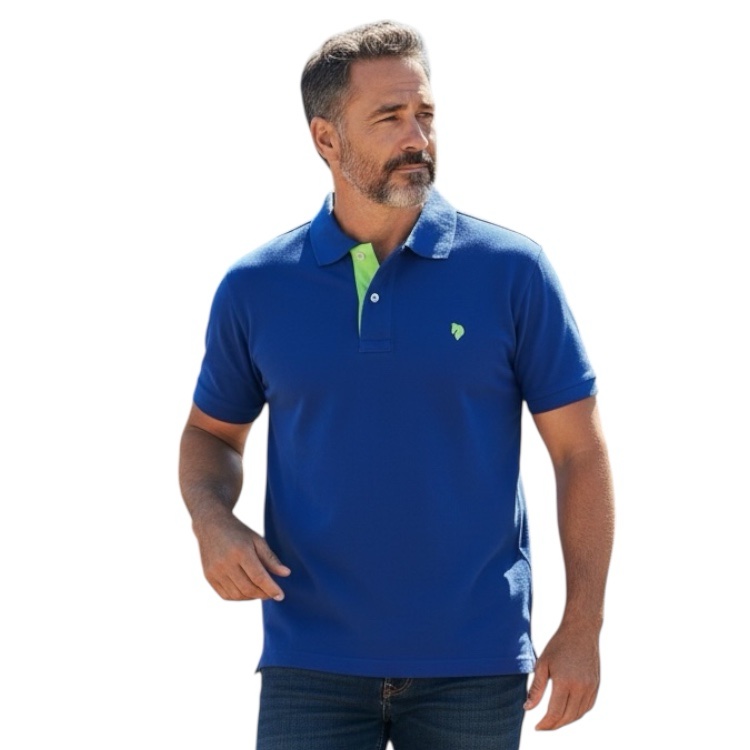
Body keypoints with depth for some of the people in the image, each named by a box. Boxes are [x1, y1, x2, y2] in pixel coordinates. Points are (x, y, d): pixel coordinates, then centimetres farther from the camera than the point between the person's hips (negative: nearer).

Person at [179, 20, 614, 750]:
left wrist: (581, 629, -5)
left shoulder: (512, 272, -2)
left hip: (474, 664, 0)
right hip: (311, 663, 1)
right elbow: (212, 432, 16)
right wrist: (212, 522, -6)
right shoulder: (255, 288, 2)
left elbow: (580, 452, 0)